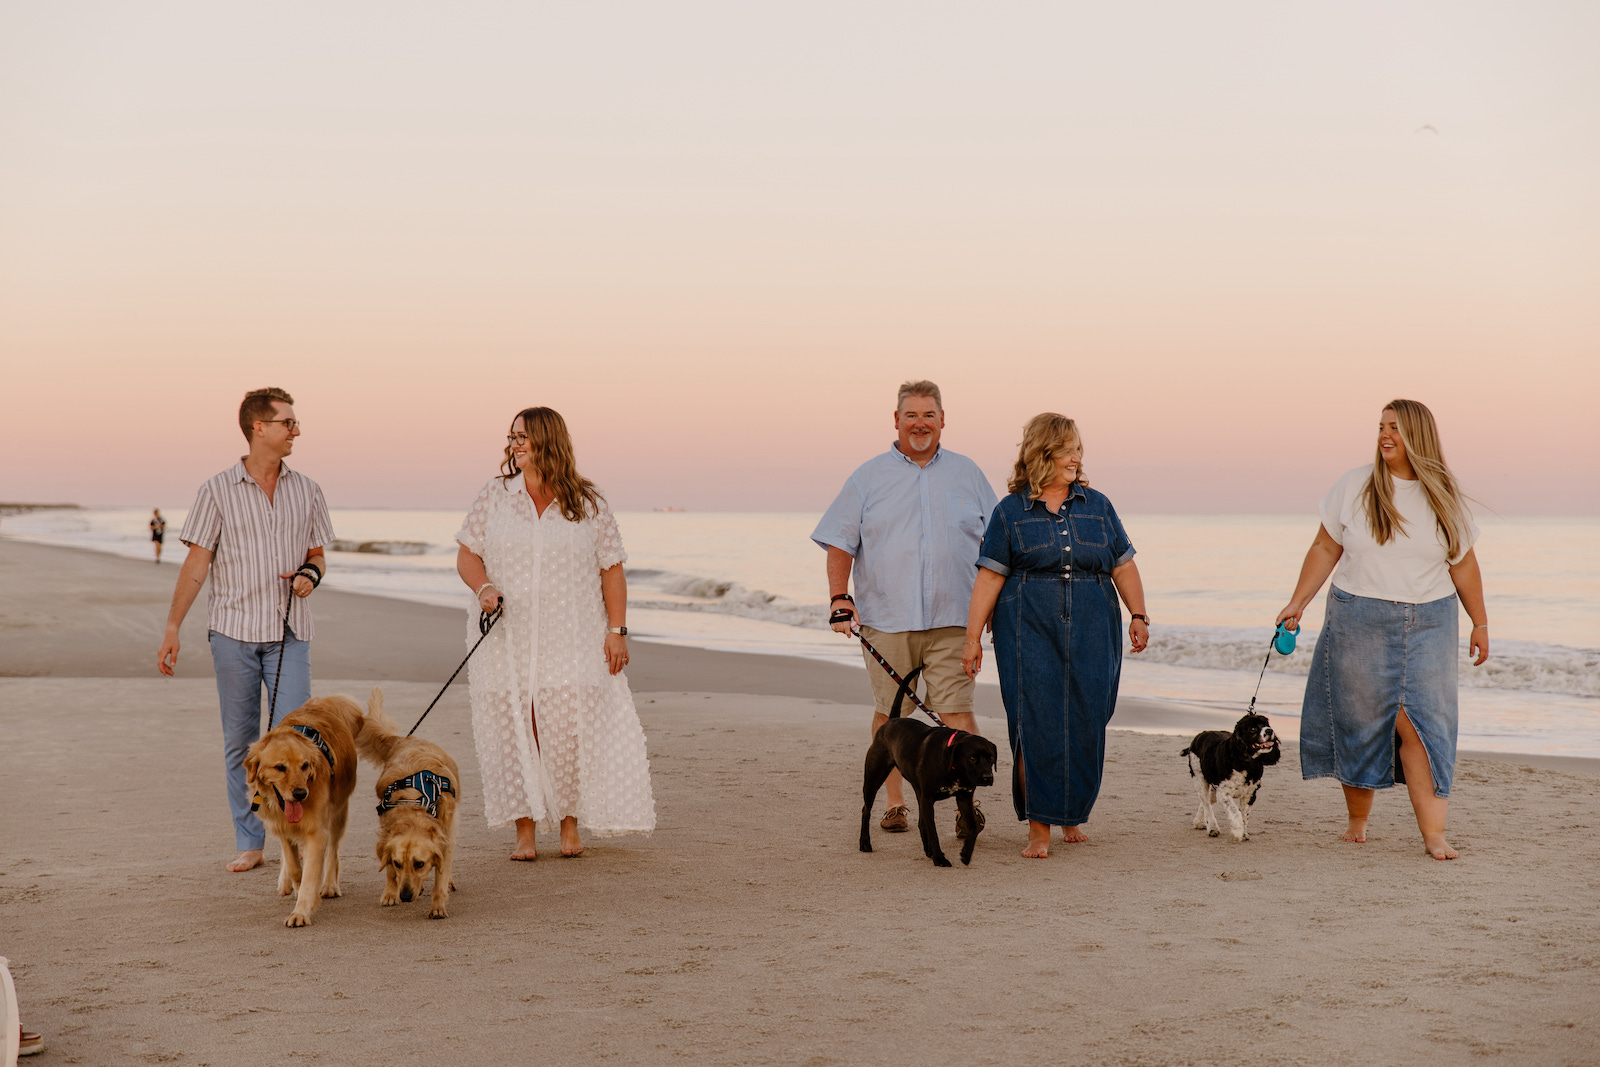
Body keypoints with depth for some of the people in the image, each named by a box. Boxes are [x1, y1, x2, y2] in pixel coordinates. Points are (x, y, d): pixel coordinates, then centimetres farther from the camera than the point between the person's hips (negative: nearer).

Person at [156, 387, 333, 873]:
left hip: (289, 632, 1)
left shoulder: (306, 491, 9)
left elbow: (317, 554, 17)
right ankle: (249, 842, 13)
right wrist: (172, 628, -4)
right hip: (233, 631, -1)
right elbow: (197, 564, 0)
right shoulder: (217, 492, 1)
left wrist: (311, 574, -6)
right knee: (239, 741, 5)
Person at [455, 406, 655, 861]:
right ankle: (524, 832, 8)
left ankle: (570, 826, 11)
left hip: (572, 640, -1)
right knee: (513, 730, -1)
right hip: (507, 638, 1)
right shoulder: (494, 496, 6)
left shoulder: (587, 503, 3)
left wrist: (617, 629, -2)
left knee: (570, 729, -5)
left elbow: (612, 569, 5)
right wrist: (483, 587, -15)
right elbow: (467, 555, 6)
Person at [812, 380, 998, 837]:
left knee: (956, 709, -9)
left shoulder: (967, 474, 12)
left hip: (951, 617, 0)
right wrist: (839, 598, -5)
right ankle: (895, 803, 15)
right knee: (889, 712, 4)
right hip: (886, 618, 0)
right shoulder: (869, 477, 8)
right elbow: (840, 542, 6)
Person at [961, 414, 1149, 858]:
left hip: (1091, 634, 3)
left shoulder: (1097, 505, 11)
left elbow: (1123, 566, 15)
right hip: (1030, 631, -2)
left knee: (1086, 724, 3)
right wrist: (972, 637, -3)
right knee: (1036, 725, -7)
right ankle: (1039, 828, -1)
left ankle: (1073, 814, 24)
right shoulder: (1011, 512, 3)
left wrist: (1138, 615, 6)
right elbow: (989, 577, 1)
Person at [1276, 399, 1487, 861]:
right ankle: (1357, 820, 21)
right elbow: (1325, 550, 4)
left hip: (1428, 623, 0)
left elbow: (1463, 565, 11)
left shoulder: (1444, 497, 4)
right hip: (1360, 620, 0)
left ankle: (1434, 834, -10)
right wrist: (1297, 603, -2)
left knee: (1419, 722, -9)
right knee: (1360, 720, 3)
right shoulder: (1354, 487, 1)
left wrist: (1480, 623, 11)